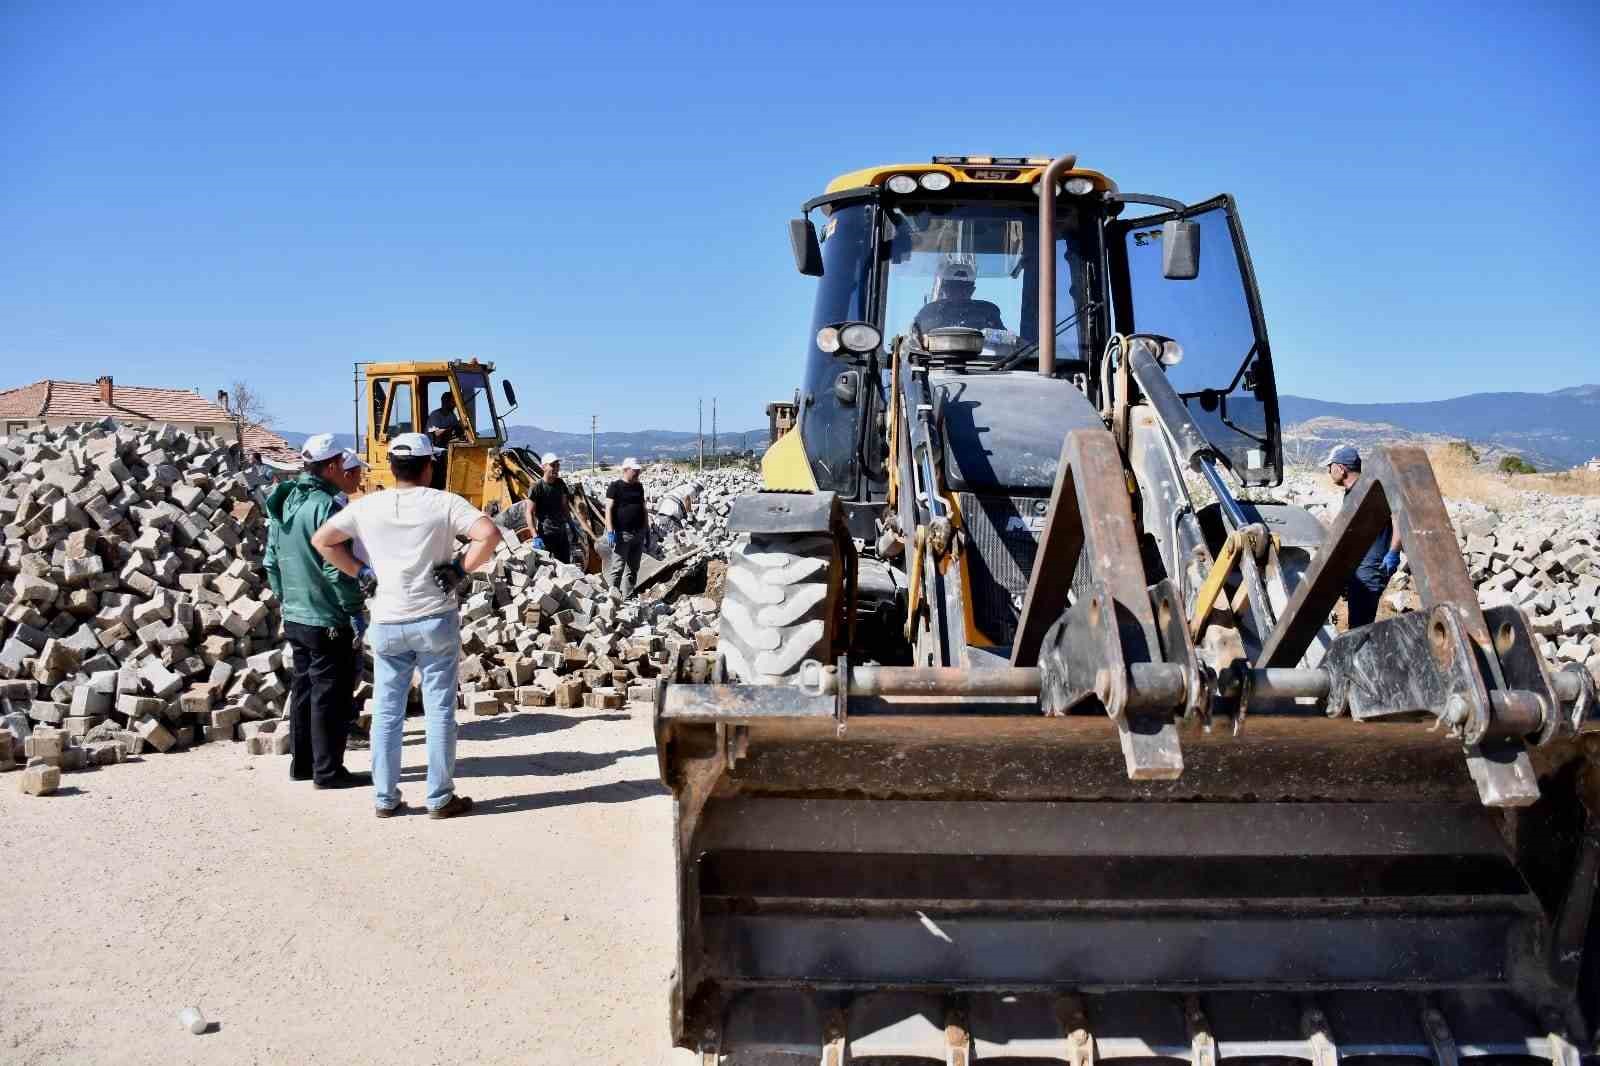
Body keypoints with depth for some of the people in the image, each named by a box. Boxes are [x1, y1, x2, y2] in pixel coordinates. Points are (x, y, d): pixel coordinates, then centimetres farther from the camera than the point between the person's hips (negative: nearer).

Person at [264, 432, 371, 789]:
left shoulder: (284, 502, 9)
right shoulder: (326, 505, -18)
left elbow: (271, 561, 15)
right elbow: (337, 567, -21)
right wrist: (355, 612, -15)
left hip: (294, 616, 9)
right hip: (328, 620, -9)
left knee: (304, 689, 17)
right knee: (331, 695, -1)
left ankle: (302, 763, 25)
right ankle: (328, 770, 4)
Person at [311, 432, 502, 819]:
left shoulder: (367, 506, 1)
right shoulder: (444, 503, -8)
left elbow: (321, 540, 5)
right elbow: (488, 534, -21)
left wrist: (360, 572, 9)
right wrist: (461, 568, -9)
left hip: (386, 623, 3)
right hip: (435, 620, -3)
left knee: (386, 712, 12)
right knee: (439, 711, 6)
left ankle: (385, 799, 18)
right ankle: (440, 799, 12)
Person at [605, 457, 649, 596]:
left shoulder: (639, 487, 14)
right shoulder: (615, 486, -6)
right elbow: (608, 509, -11)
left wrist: (647, 528, 18)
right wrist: (610, 531, -18)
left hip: (638, 534, 7)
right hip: (622, 534, -7)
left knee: (633, 568, 11)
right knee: (618, 568, -7)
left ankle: (628, 596, 18)